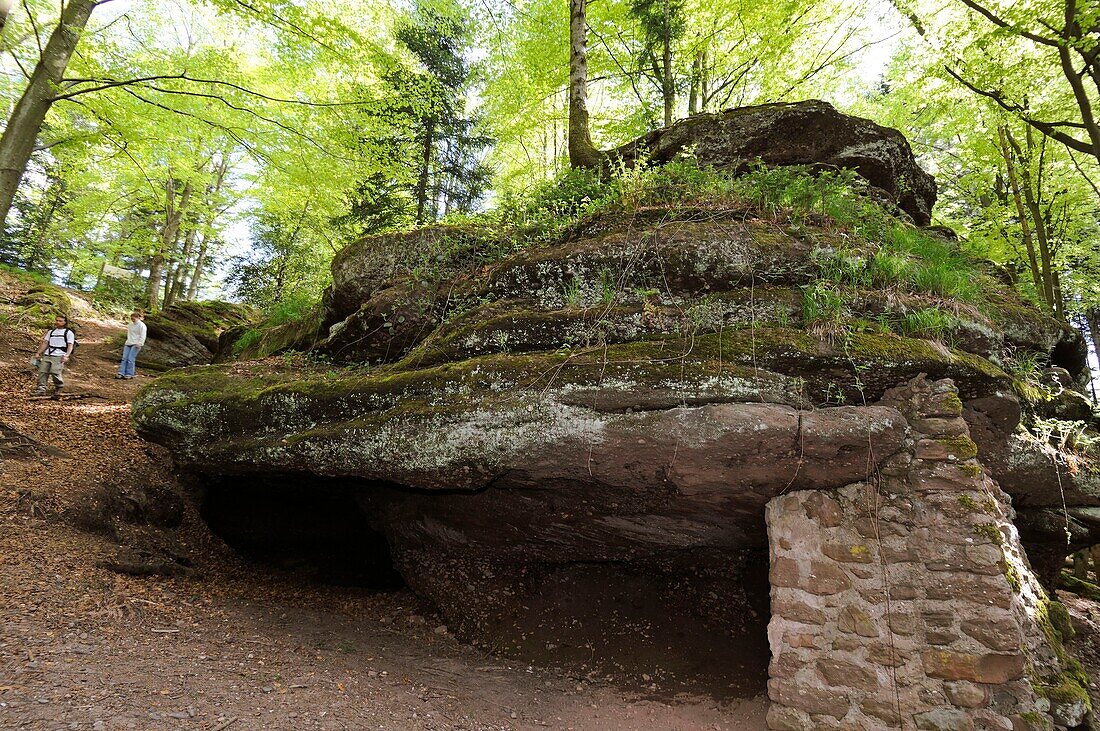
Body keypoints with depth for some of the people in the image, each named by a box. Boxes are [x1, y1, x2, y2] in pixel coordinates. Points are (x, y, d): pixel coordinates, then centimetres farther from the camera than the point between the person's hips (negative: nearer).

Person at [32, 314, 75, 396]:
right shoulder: (51, 332, 24)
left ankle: (58, 389, -4)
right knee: (42, 371, -8)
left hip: (59, 356, -5)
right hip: (47, 355, 6)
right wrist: (38, 353, 12)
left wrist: (66, 356, -15)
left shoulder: (68, 333, 8)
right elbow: (45, 343, 23)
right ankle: (41, 389, -6)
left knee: (55, 372, -22)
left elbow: (70, 346, -1)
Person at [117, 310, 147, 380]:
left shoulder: (142, 326, -5)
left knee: (130, 359, -12)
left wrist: (139, 343, -18)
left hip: (135, 345, -7)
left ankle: (129, 374, -8)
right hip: (128, 343, 7)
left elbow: (142, 336, -9)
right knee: (124, 358, -3)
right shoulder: (130, 324, 17)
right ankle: (121, 373, -7)